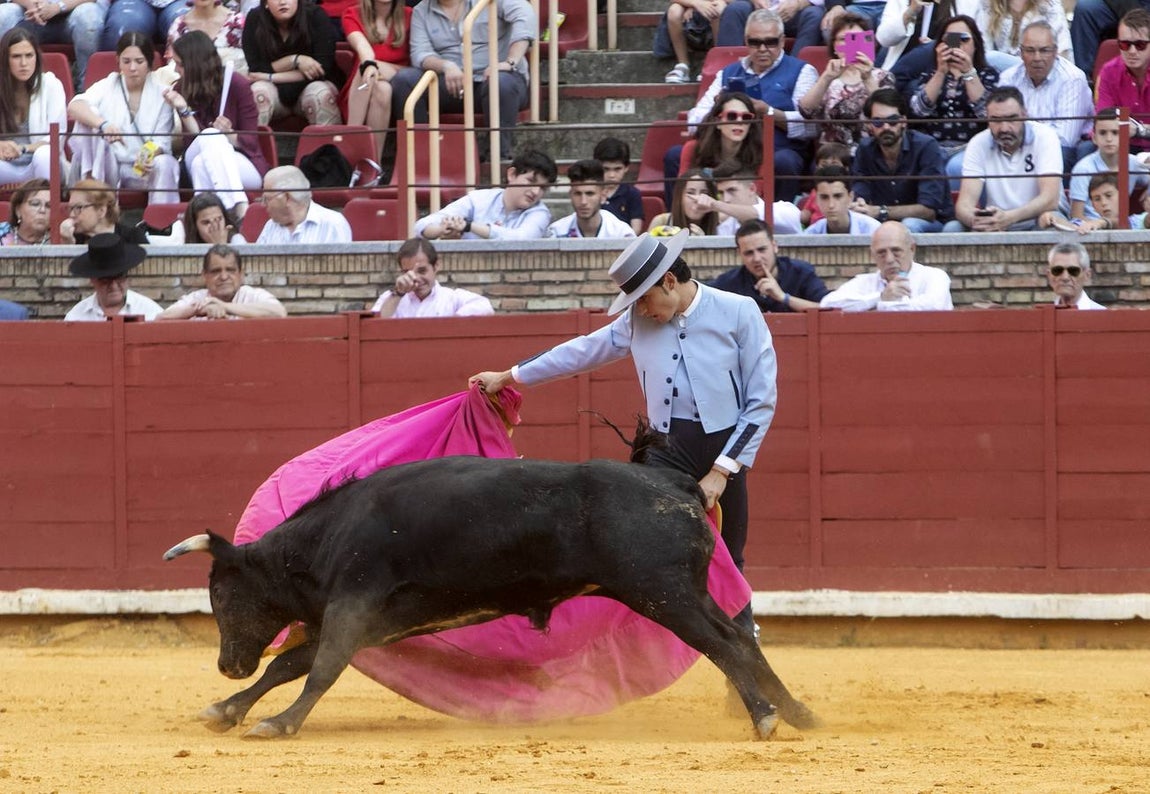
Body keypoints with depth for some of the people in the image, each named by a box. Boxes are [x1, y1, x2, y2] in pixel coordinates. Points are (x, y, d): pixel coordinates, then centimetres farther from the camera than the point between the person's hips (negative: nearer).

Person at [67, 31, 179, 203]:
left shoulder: (161, 92, 1)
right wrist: (103, 124, -40)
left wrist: (150, 156, -32)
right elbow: (74, 106, -19)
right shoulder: (108, 86, 2)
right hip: (108, 166, 1)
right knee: (89, 116, -20)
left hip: (143, 168, -1)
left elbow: (162, 142, -6)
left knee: (165, 164, -34)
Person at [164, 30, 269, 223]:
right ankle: (239, 210, -47)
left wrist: (231, 136, -26)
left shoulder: (237, 85, -7)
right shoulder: (181, 90, 1)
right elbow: (192, 141, -6)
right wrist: (183, 110, -20)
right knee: (210, 137, -32)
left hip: (246, 168, -3)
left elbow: (251, 141, -6)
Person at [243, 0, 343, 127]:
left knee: (321, 93, -32)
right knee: (258, 92, -30)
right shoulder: (255, 20, -10)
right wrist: (295, 60, -24)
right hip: (275, 90, 1)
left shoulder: (316, 16, -14)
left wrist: (271, 77, -20)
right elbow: (256, 70, -11)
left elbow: (323, 68, -17)